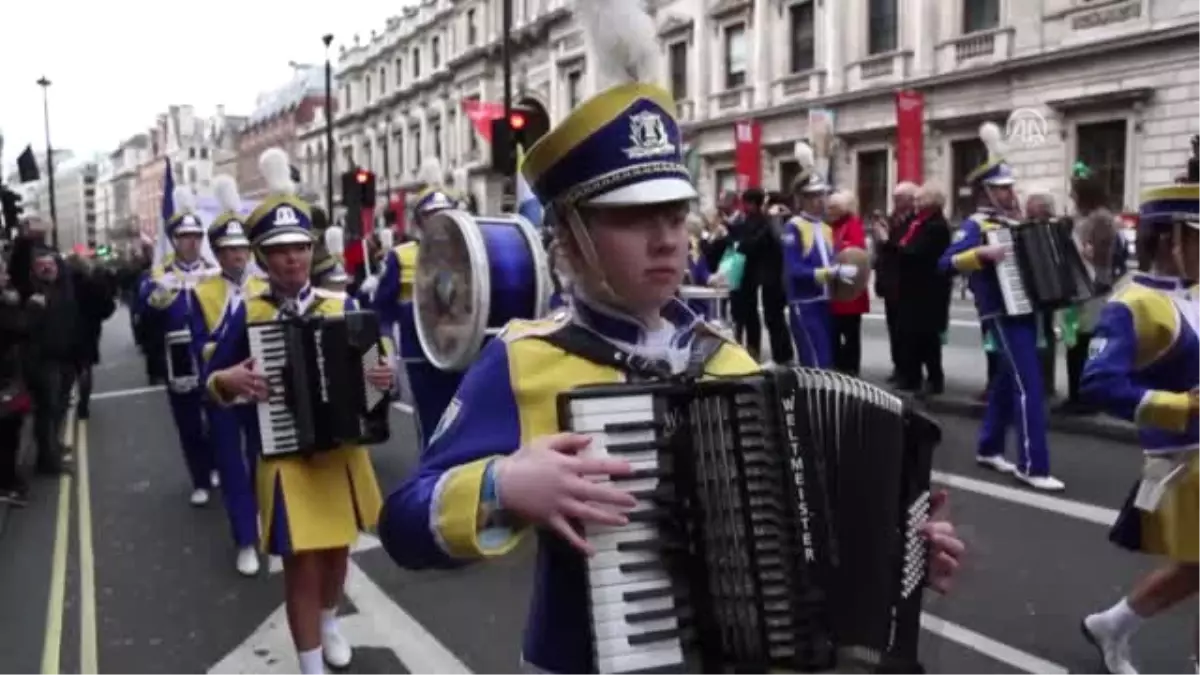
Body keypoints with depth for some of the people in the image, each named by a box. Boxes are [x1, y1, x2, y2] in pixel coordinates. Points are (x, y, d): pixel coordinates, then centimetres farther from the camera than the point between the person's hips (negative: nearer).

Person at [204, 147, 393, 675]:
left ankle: (329, 624, 47)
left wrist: (383, 377, -16)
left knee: (337, 549, 19)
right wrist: (230, 381, -22)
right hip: (285, 457, -3)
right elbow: (211, 379, 1)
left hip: (342, 451, 3)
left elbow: (367, 362, 6)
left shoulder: (342, 306, -1)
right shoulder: (246, 315, -6)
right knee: (302, 563, -1)